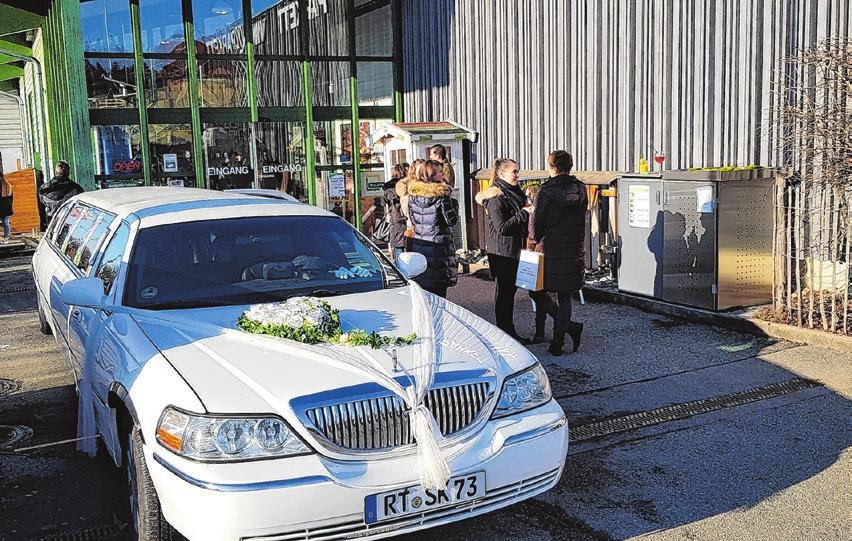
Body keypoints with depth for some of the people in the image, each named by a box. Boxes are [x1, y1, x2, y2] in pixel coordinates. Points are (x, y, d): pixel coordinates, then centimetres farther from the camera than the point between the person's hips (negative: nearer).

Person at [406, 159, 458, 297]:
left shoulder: (413, 193, 5)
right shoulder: (442, 193, -12)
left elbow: (412, 218, 12)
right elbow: (451, 220, -11)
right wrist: (454, 203, 1)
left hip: (417, 245, 6)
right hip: (437, 247, -6)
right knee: (438, 290, 0)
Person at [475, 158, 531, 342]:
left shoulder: (514, 193, 13)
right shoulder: (496, 197, -16)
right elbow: (501, 227, -22)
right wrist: (524, 213, -20)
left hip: (514, 250, 9)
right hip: (502, 251, -9)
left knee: (510, 289, 14)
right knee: (504, 291, -1)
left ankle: (509, 332, 23)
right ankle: (505, 334, 7)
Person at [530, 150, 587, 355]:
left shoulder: (547, 191, -13)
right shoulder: (581, 189, 3)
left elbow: (537, 222, -8)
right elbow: (580, 218, 10)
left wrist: (537, 240, 11)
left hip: (552, 252, -5)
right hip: (575, 252, 6)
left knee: (537, 291, 10)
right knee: (564, 296, 14)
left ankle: (571, 327, -2)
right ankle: (557, 342, 14)